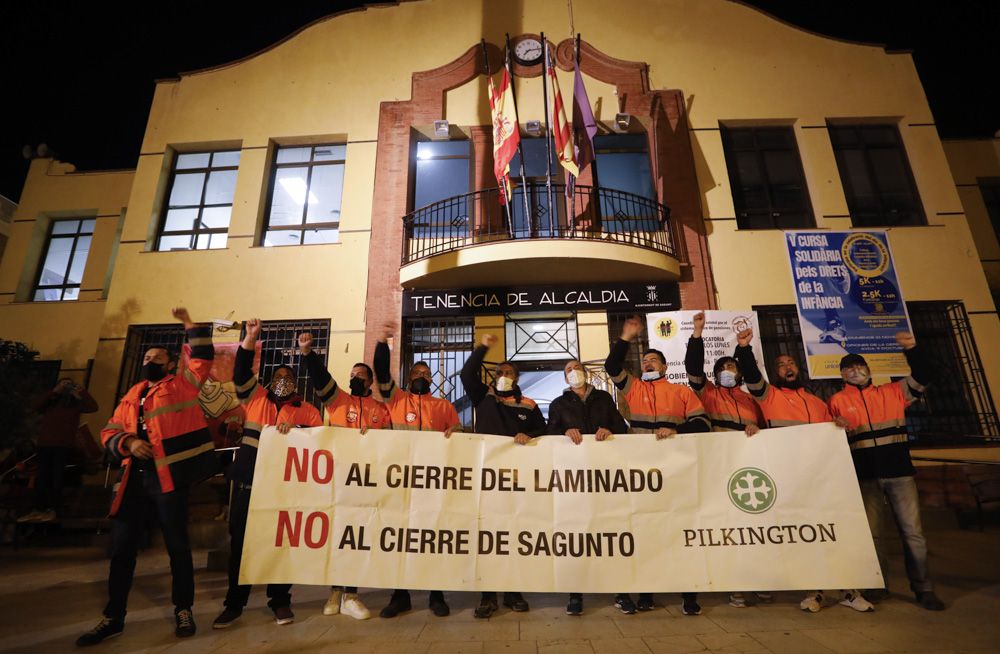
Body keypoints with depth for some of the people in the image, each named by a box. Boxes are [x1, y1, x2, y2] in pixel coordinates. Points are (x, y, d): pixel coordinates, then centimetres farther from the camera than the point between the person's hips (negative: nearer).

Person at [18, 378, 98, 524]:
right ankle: (38, 509, 4)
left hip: (63, 445, -3)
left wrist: (82, 391, -6)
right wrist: (54, 391, -4)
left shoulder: (75, 403, 10)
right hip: (44, 444, 3)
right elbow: (38, 408, -1)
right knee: (42, 476, 2)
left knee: (56, 476, -4)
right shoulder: (51, 401, 17)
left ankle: (52, 510, -4)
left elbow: (93, 407, -4)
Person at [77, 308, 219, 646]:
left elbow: (203, 357, -6)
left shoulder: (181, 385, 3)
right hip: (134, 478, 5)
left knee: (177, 544, 3)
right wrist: (128, 443, -6)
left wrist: (187, 322, -4)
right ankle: (113, 616, 28)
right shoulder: (131, 397, 18)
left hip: (168, 477, -5)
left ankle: (183, 610, 18)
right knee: (121, 546, 12)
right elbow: (109, 432, 16)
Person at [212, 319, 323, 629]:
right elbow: (241, 373, -3)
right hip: (249, 479, 2)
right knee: (241, 539, 8)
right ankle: (234, 602, 24)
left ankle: (280, 600, 20)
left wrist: (296, 428, -21)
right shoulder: (255, 397, 11)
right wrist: (251, 337, -12)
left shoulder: (306, 409, 6)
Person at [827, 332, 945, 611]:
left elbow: (924, 376, 2)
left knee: (912, 531, 6)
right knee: (872, 533, 6)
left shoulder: (892, 392, 10)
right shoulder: (837, 402, 4)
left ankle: (923, 588, 20)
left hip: (900, 472, 2)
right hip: (865, 477, -1)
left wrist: (912, 350, -11)